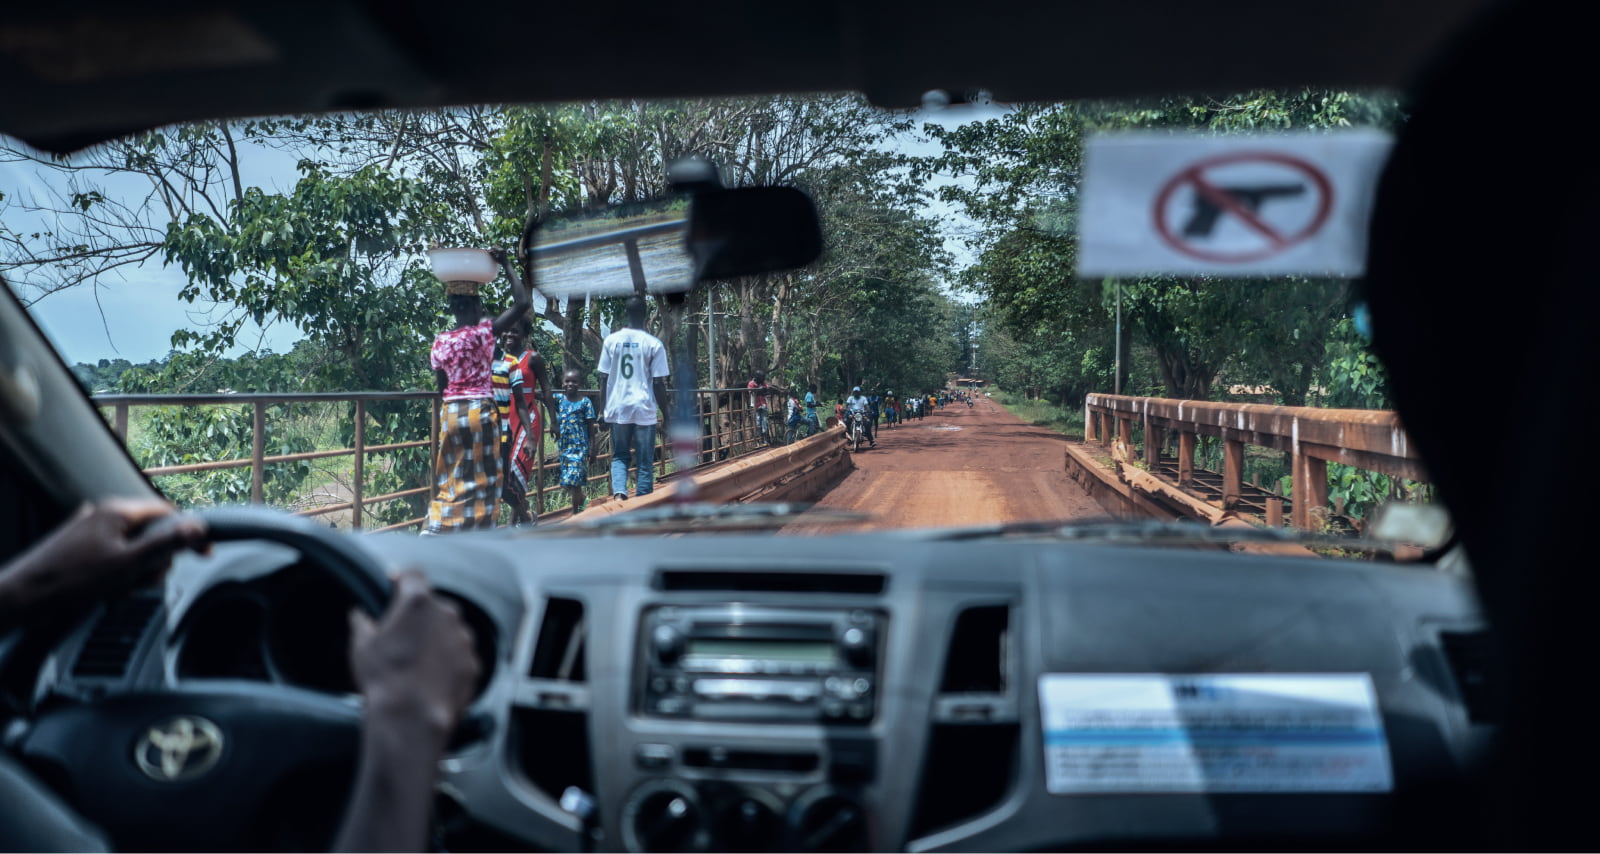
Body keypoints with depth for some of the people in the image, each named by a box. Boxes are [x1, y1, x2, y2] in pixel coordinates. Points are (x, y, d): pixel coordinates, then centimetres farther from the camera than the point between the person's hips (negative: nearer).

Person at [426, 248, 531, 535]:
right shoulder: (483, 332, -10)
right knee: (480, 479, 3)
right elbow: (523, 303, -13)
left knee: (450, 479, 12)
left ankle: (435, 535, 9)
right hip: (479, 412, -5)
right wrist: (506, 265, -5)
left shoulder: (440, 342, 5)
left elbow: (441, 385, 10)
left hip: (450, 413, 5)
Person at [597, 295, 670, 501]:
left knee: (619, 457, 14)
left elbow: (603, 379, 3)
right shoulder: (654, 344, -5)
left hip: (617, 409, 2)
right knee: (645, 463, 7)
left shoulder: (611, 340, 1)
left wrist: (603, 410, 11)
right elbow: (658, 383, -5)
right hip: (645, 410, -2)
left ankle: (619, 493, -10)